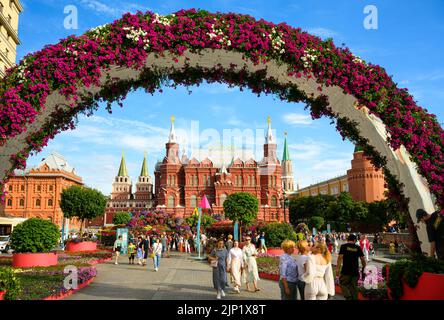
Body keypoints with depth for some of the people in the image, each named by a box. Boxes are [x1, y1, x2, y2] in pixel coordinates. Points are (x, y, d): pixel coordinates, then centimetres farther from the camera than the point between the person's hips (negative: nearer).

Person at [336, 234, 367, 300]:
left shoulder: (344, 246, -2)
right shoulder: (358, 248, 6)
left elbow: (340, 257, -9)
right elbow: (363, 259, 7)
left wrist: (337, 268, -7)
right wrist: (363, 268, 19)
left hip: (345, 271, -3)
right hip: (355, 271, 3)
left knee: (343, 284, 7)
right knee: (354, 287, 13)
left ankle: (349, 297, -11)